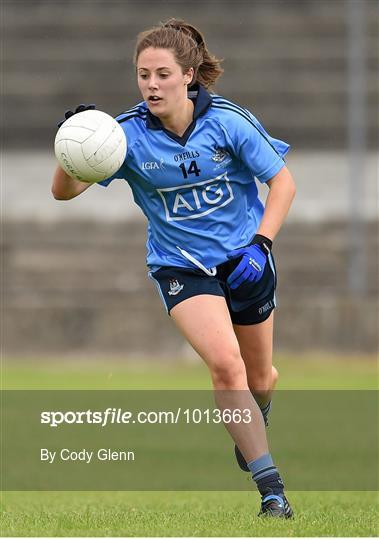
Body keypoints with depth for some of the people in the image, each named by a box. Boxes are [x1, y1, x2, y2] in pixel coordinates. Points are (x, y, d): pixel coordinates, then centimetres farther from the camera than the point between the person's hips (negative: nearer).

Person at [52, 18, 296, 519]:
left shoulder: (228, 120, -16)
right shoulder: (128, 133, -15)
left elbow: (282, 181, -7)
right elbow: (64, 191, -18)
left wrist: (261, 244, -19)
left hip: (244, 260, 1)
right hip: (180, 266, -1)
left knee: (258, 376, 16)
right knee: (225, 364, -23)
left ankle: (252, 428, 54)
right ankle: (270, 486, -18)